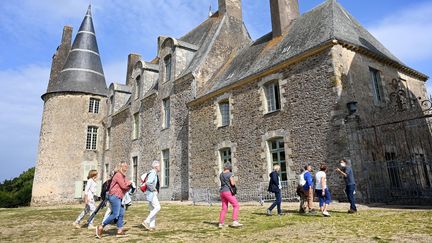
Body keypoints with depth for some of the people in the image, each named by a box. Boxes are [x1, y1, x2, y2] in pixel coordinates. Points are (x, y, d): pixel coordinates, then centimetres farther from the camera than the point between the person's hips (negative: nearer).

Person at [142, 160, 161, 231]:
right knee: (157, 207, -11)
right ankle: (146, 221, -10)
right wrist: (153, 189, -17)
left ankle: (152, 225, 11)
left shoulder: (154, 174, 15)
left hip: (153, 194, 10)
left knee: (153, 209, 10)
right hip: (151, 193, -10)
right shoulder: (153, 174, -16)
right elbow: (148, 183, -32)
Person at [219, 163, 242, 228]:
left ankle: (221, 223, 10)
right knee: (236, 205, -2)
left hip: (222, 192, 8)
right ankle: (235, 222, -12)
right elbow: (232, 183, -15)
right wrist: (234, 182, 5)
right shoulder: (230, 174, -9)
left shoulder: (221, 174, 12)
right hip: (228, 192, -8)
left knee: (224, 208, 12)